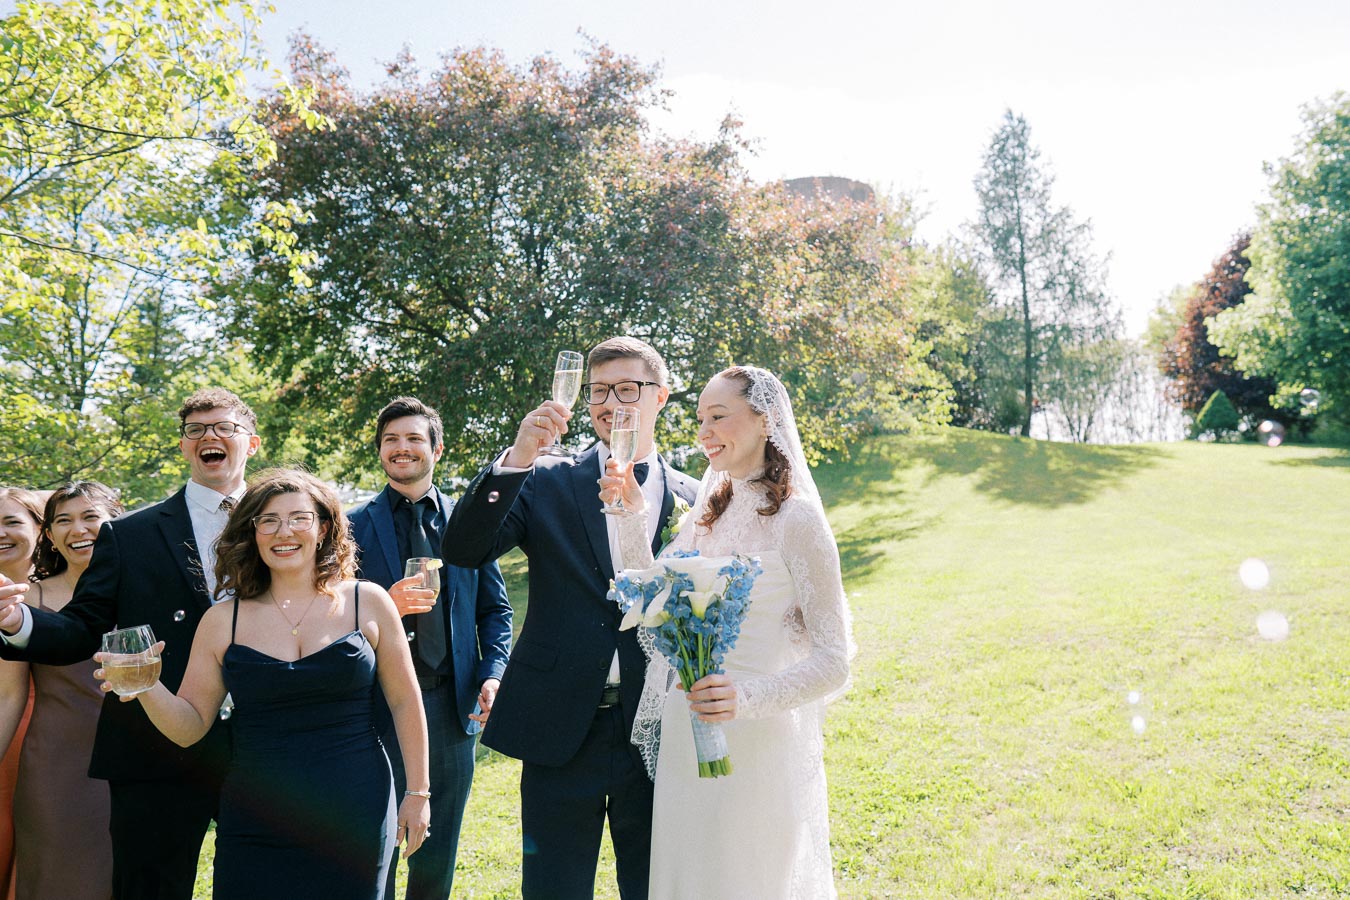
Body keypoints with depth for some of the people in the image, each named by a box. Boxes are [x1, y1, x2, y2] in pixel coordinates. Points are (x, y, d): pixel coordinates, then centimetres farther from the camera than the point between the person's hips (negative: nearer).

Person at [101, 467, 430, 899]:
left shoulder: (367, 602, -2)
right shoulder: (223, 620, 3)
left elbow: (405, 703, 2)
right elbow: (190, 726, 4)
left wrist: (417, 793, 1)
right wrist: (147, 688, -15)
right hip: (255, 828, 1)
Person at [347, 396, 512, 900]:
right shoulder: (354, 525, 2)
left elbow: (495, 609, 10)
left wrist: (493, 675, -4)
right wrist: (384, 607, -16)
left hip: (453, 703, 2)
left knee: (440, 847, 14)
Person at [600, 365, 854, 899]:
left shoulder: (796, 520, -13)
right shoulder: (707, 514, 9)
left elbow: (833, 661, -15)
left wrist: (748, 697, -30)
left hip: (754, 743, -6)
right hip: (683, 736, 7)